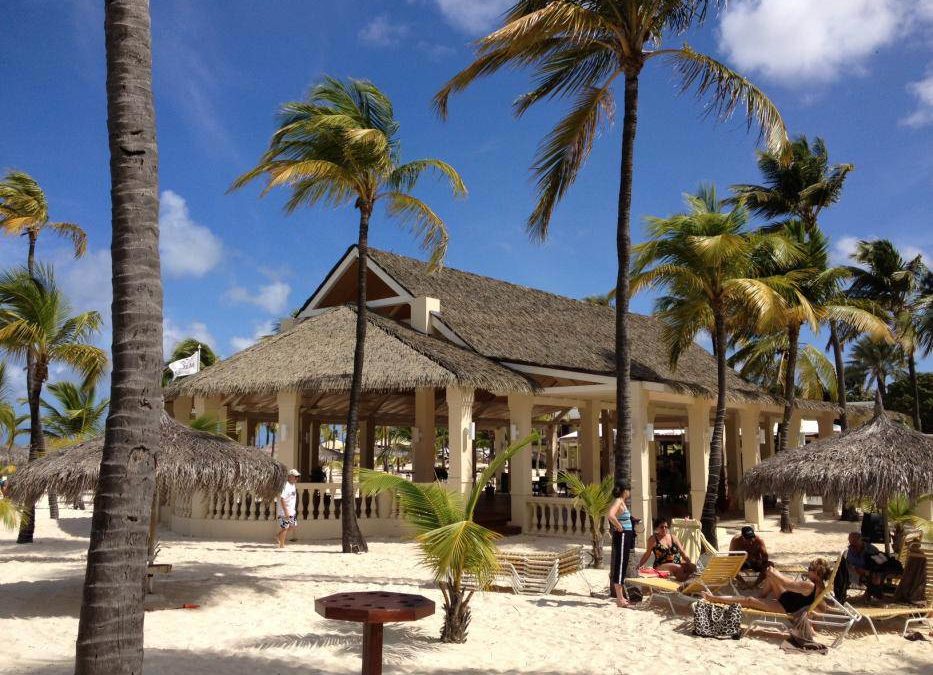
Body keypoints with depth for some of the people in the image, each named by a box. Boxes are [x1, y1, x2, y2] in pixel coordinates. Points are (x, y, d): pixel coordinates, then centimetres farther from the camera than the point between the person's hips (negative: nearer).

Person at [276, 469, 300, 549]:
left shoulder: (293, 485, 10)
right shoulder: (285, 486, -20)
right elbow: (282, 499, -25)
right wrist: (286, 511, -27)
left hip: (291, 510, 9)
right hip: (284, 511, -9)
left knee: (293, 525, 13)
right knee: (285, 527, -3)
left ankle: (279, 538, 27)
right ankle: (281, 545, 9)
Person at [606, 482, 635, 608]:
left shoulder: (621, 502, 14)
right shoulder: (618, 501, -14)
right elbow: (610, 515, -33)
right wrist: (619, 527, -21)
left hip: (626, 537, 10)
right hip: (621, 536, -10)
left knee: (622, 566, 14)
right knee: (620, 566, -6)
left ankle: (621, 596, 21)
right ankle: (619, 598, -3)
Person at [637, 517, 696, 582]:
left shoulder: (673, 537, 14)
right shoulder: (653, 539, 2)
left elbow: (682, 552, 13)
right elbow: (647, 554, 4)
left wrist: (689, 562, -3)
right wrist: (639, 566, -9)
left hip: (677, 564, 5)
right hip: (660, 567, -5)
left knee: (693, 567, -23)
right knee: (678, 568, -35)